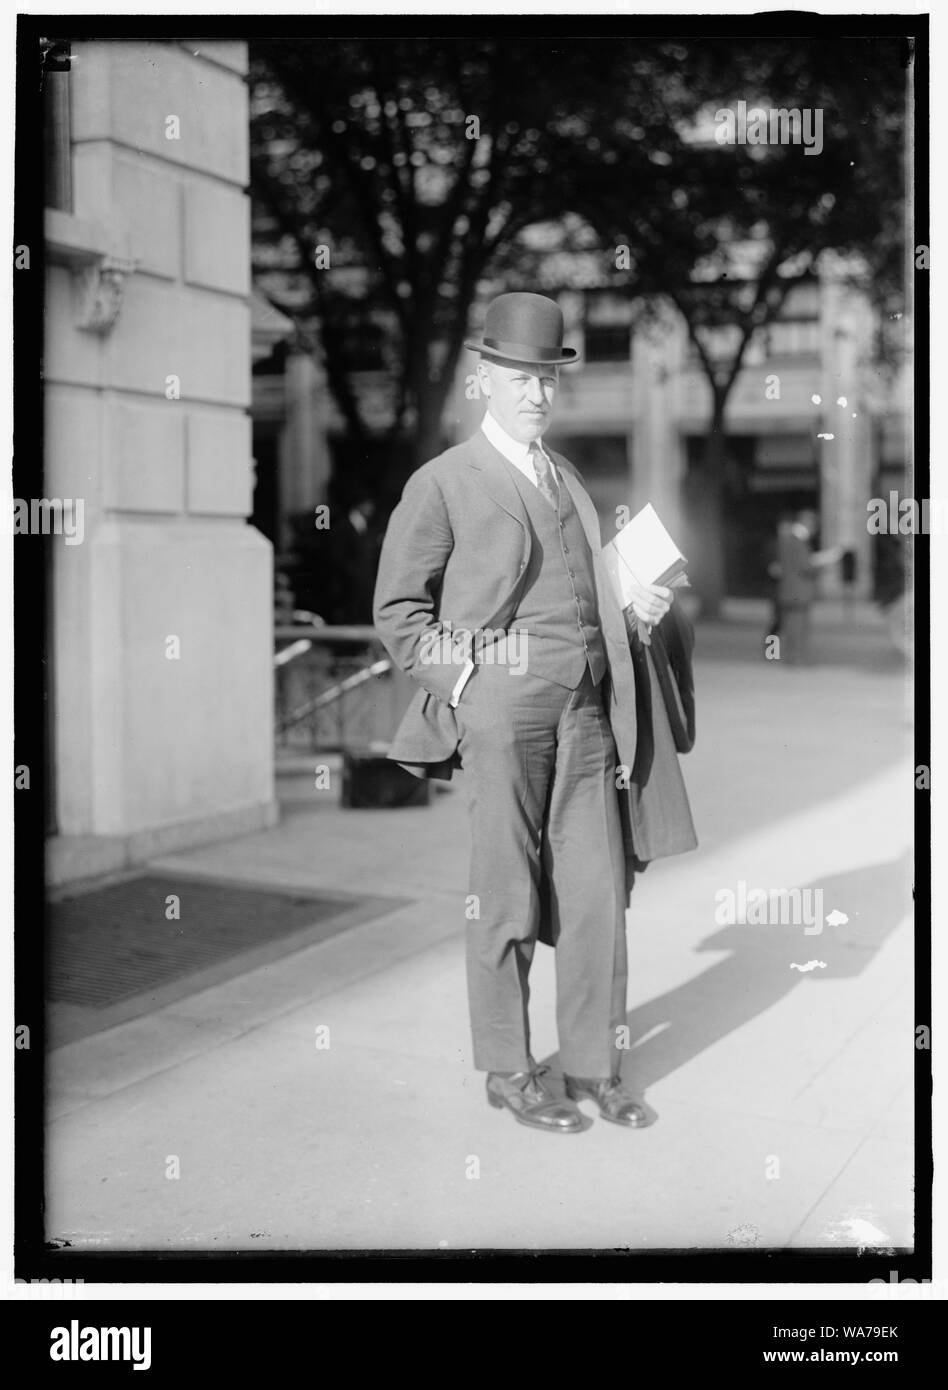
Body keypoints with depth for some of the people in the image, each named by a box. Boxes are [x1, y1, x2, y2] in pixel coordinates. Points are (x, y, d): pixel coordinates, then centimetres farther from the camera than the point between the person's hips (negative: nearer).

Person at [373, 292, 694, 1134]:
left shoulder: (567, 479, 20)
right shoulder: (444, 483, 1)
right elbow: (398, 608, 2)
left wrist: (634, 606, 6)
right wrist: (459, 682, -8)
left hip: (585, 708, 6)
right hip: (500, 708, -5)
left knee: (598, 888, 5)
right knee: (506, 894, 1)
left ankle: (594, 1065, 17)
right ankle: (509, 1071, 15)